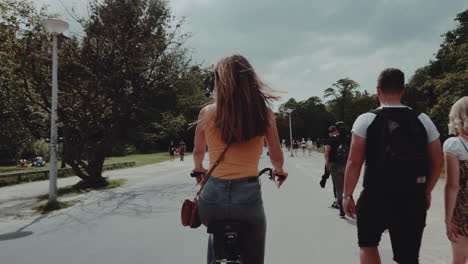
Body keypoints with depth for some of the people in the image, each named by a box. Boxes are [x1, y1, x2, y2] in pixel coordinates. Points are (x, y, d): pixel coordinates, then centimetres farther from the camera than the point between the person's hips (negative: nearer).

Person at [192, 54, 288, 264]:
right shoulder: (263, 112, -2)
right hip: (248, 197, -1)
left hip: (212, 196, 2)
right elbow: (277, 157, 7)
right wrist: (279, 170, 30)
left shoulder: (207, 113, -1)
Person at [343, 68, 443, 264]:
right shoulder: (423, 120, 4)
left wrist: (347, 196, -2)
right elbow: (437, 163, 7)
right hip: (412, 199, 3)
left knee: (367, 244, 22)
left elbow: (354, 162, -10)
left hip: (376, 196, -2)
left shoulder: (366, 120, -6)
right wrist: (426, 192, 19)